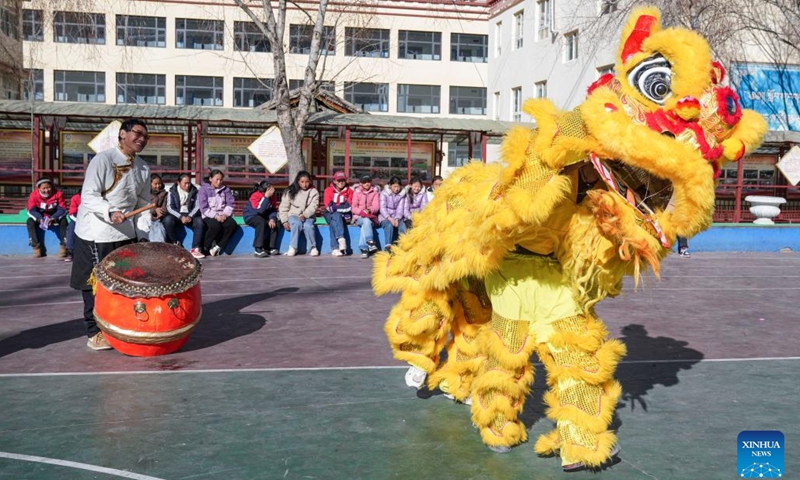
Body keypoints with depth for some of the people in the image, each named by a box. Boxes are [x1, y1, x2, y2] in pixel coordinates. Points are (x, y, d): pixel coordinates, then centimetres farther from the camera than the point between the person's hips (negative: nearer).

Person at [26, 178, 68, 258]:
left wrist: (53, 218, -37)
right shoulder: (34, 195, -17)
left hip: (55, 217, -1)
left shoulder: (58, 194, -18)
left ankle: (63, 246, -22)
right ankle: (36, 247, -22)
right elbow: (32, 210, -19)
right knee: (30, 222, -26)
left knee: (63, 221, -29)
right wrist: (40, 219, -38)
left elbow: (62, 209, -20)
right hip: (40, 217, 1)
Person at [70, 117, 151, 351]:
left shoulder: (143, 168, 10)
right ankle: (94, 333, 9)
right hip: (97, 234, -6)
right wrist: (110, 212, -33)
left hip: (126, 233, 6)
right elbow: (88, 196, -18)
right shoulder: (103, 159, -12)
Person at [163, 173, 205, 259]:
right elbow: (169, 207, -6)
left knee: (199, 221, -31)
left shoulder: (194, 191, 6)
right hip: (176, 215, -1)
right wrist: (181, 217, -23)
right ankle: (175, 244, -15)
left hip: (190, 215, 1)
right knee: (167, 220, -33)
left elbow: (197, 206, -1)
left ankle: (196, 249, -31)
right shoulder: (172, 192, 3)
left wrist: (190, 216, -21)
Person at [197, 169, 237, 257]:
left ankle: (218, 247, -22)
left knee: (232, 224, -29)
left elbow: (230, 204, 5)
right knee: (215, 225, -36)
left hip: (223, 216, 4)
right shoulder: (204, 189, 3)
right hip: (209, 216, -3)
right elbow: (204, 208, -6)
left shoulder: (226, 190, 15)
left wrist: (225, 214, -14)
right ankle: (205, 248, -16)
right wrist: (216, 216, -18)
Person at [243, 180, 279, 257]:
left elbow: (274, 209, -8)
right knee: (261, 222, -35)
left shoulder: (272, 196, -7)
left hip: (263, 217, 6)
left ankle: (270, 248, -12)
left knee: (274, 223, -21)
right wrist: (266, 197, -37)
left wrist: (272, 218, -28)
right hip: (250, 216, -6)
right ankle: (258, 249, -34)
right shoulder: (255, 196, -25)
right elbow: (259, 210, -35)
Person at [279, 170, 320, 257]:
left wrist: (304, 215, -26)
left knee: (308, 226, -34)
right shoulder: (290, 192, 3)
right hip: (293, 215, 0)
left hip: (307, 216, 0)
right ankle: (293, 247, -28)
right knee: (297, 224, -35)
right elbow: (283, 207, 2)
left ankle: (312, 248, -19)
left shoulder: (314, 192, 3)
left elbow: (313, 206, -10)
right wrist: (285, 221, -9)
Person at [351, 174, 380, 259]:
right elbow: (354, 208, 1)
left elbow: (376, 206, -4)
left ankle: (364, 249, -39)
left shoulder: (375, 192, 8)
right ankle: (370, 242, -47)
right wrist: (361, 212, -21)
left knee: (364, 226, -34)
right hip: (359, 217, 0)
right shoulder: (357, 192, 8)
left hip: (371, 217, 0)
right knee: (366, 221, -35)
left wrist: (369, 210, -27)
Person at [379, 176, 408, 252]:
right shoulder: (384, 193, -1)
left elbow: (400, 209, -2)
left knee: (402, 226, -30)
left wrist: (396, 219, -21)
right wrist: (389, 218, -27)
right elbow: (382, 208, -12)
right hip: (385, 218, -3)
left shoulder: (402, 195, 8)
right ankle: (387, 246, -42)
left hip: (397, 218, 3)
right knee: (389, 225, -36)